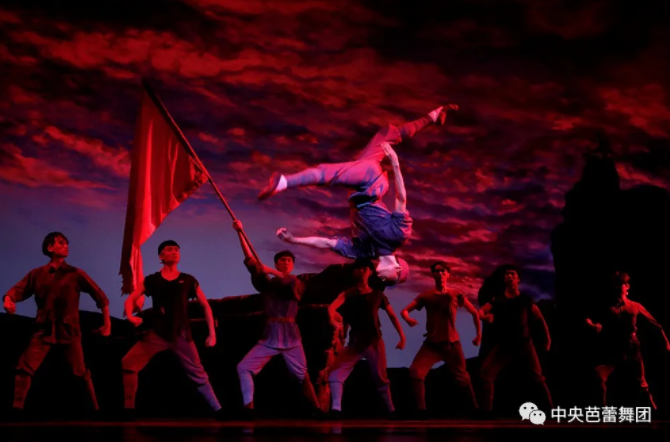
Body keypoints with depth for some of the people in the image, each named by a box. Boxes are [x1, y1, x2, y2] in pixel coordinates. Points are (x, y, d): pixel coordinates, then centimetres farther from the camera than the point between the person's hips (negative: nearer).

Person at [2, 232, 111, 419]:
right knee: (24, 368, -12)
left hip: (68, 330, -1)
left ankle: (96, 410, 10)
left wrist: (107, 323, 2)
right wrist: (8, 300, -25)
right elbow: (17, 291, -1)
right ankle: (17, 411, -5)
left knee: (81, 372, -1)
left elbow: (100, 297, 5)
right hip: (44, 330, 1)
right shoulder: (36, 274, 5)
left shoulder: (75, 274, 2)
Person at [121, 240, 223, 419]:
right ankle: (129, 411, -2)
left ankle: (218, 412, 12)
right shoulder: (151, 280, 5)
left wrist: (212, 333, 5)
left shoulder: (188, 280, 5)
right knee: (128, 364, -10)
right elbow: (130, 300, 8)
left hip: (181, 335, -1)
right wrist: (130, 316, -15)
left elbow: (206, 306, 10)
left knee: (199, 375, 2)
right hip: (157, 334, 1)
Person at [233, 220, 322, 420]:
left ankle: (317, 410, 13)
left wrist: (271, 271, -20)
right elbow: (250, 261, 0)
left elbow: (293, 282, -17)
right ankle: (248, 409, -11)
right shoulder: (266, 283, 10)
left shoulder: (298, 285, 9)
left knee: (302, 376, 3)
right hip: (269, 337, 1)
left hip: (290, 337, -1)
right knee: (244, 367, -10)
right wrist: (240, 233, -6)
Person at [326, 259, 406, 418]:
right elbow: (331, 307, -20)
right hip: (355, 342, 0)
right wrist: (332, 320, -42)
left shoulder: (378, 295, 5)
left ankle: (391, 410, 21)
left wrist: (402, 336, 5)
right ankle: (336, 409, -18)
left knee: (381, 378, 9)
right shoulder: (348, 294, -1)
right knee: (335, 373, -15)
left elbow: (392, 315, 12)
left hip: (375, 342, 0)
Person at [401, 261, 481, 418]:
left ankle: (474, 409, 25)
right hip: (431, 343, 0)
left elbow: (475, 313, 11)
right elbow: (405, 310, -3)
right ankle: (421, 411, -11)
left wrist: (479, 334, 10)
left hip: (451, 343, 0)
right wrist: (408, 319, -26)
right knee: (415, 372, -17)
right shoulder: (426, 296, 1)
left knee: (463, 377, 8)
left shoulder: (456, 296, 0)